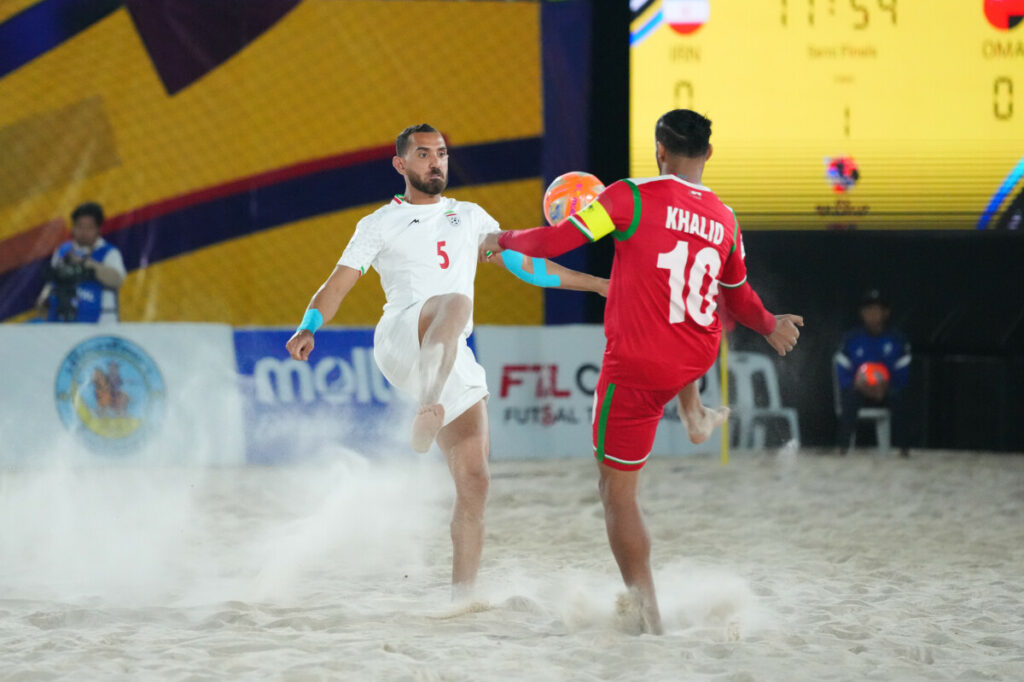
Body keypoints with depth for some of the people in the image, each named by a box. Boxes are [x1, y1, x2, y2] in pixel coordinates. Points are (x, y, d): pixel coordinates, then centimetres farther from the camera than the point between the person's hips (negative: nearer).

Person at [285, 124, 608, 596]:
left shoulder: (470, 217, 25)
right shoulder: (381, 224, 14)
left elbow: (528, 265, 28)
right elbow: (338, 285, 6)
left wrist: (594, 283, 21)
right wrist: (308, 329, -12)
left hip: (454, 360, 4)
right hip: (399, 340, -4)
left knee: (473, 481, -6)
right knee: (456, 302, -37)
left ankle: (463, 592, -2)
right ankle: (428, 411, -51)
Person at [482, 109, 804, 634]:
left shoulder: (633, 197, -12)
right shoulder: (724, 220, 3)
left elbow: (556, 241, -12)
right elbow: (739, 300, 18)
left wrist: (505, 240, 8)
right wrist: (771, 326, 40)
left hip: (635, 369, -5)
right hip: (697, 359, 5)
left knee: (617, 491, 6)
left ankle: (648, 611, 1)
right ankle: (695, 417, 43)